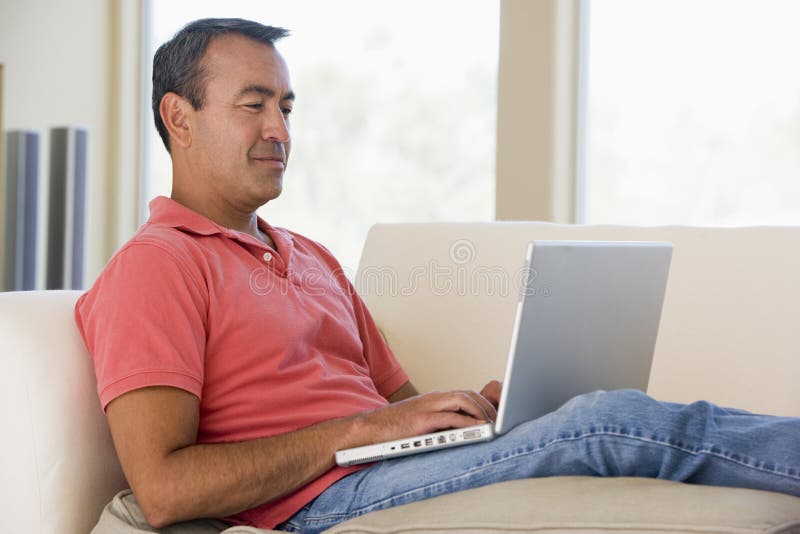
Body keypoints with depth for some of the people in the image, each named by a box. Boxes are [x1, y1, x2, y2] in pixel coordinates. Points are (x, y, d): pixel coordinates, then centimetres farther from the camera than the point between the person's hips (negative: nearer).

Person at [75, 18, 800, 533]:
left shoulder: (312, 257, 24)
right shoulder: (153, 266, -3)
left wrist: (468, 407, -1)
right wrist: (361, 429, -14)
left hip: (394, 473, 8)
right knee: (609, 421, -21)